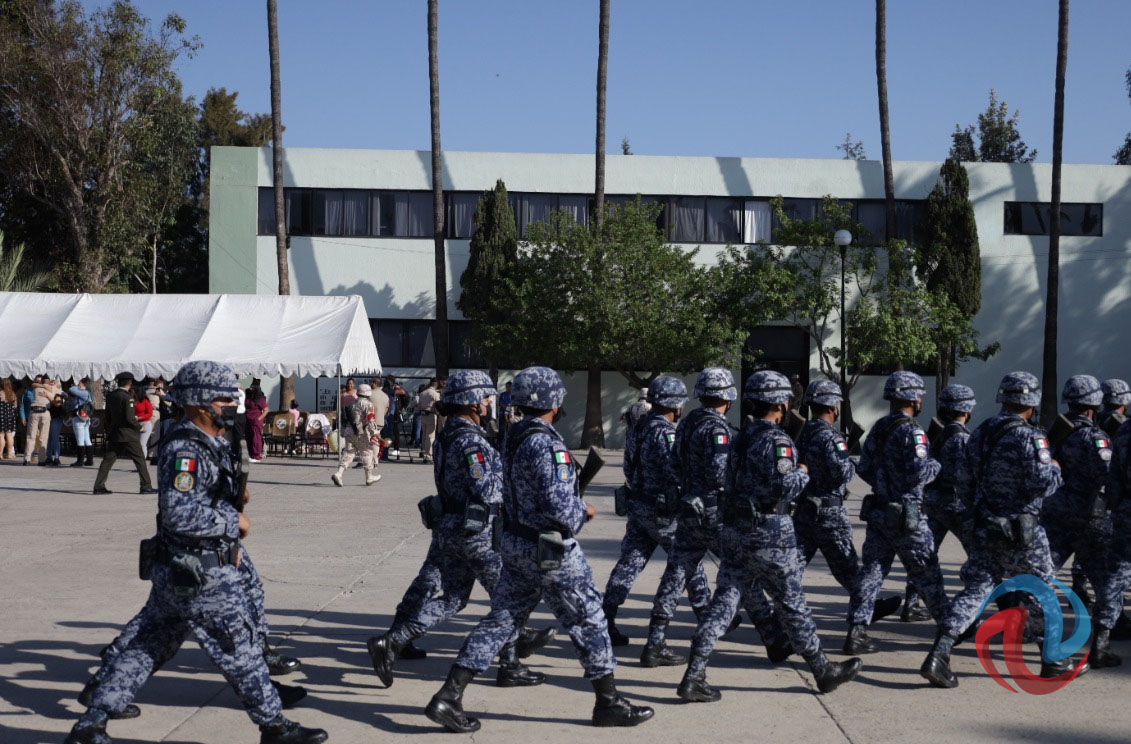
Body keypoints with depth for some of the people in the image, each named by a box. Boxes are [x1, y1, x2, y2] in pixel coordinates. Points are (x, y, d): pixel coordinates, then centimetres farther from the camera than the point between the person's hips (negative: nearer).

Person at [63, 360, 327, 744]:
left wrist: (229, 540, 19)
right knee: (240, 647, 2)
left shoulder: (209, 445, 13)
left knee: (147, 647, 15)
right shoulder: (185, 450, -19)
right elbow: (179, 513, -28)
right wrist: (233, 521, -18)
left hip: (177, 571, 10)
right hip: (200, 574, -10)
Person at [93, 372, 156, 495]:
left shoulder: (110, 396, 6)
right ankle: (146, 486, 2)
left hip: (114, 434, 7)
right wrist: (139, 427, -2)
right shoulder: (127, 397, -15)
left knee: (107, 460, 7)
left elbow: (108, 416, 12)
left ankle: (99, 486, 4)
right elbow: (129, 418, -18)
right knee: (140, 460, 2)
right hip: (128, 435, -6)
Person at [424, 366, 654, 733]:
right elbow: (558, 505, -26)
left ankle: (448, 696, 6)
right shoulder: (547, 444, -22)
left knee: (499, 620, 10)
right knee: (589, 620, 7)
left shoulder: (514, 438, 7)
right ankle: (608, 703, 19)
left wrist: (575, 504, 14)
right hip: (552, 552, -8)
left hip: (517, 543, 8)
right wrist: (583, 512, -5)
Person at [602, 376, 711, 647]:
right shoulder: (665, 432, -19)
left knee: (629, 562, 5)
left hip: (637, 505, 8)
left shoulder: (637, 429, 9)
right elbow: (678, 471, -26)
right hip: (663, 511, -8)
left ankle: (605, 619, 0)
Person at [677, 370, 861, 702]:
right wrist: (802, 473, -1)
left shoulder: (742, 438, 12)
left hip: (735, 529, 7)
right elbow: (785, 488, -21)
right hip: (768, 534, -7)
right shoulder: (777, 441, -14)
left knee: (724, 600, 5)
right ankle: (823, 671, 22)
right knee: (793, 603, 6)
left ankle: (694, 675, -1)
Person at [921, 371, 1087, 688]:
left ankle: (938, 655, -7)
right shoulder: (1028, 436, -16)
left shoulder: (979, 433, 6)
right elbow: (1044, 483, -21)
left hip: (985, 528, 6)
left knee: (974, 589, 5)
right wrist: (1056, 470, 0)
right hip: (1021, 531, -6)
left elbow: (963, 483, 10)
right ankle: (1053, 661, 22)